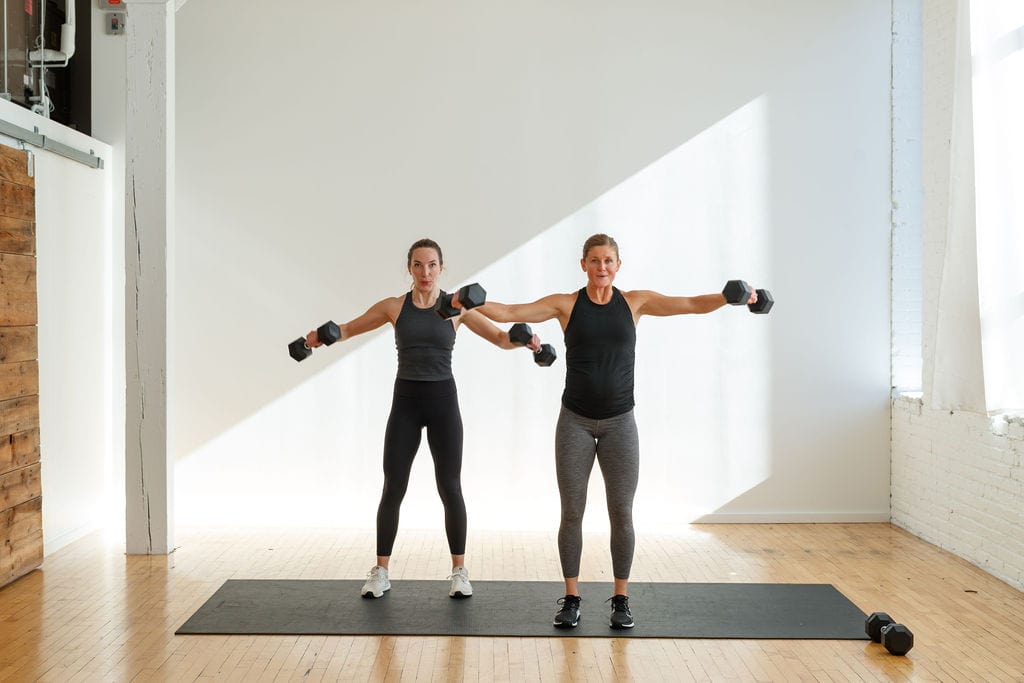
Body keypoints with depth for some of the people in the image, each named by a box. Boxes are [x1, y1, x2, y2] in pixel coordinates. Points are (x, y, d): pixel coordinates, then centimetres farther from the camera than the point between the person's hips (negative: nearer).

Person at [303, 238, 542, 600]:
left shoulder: (458, 306, -1)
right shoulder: (394, 306, 1)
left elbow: (499, 337, 1)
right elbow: (347, 328, 6)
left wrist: (523, 339, -21)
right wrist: (321, 335, -15)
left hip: (443, 401, -1)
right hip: (405, 402, 1)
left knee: (450, 488, 2)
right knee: (393, 489, 1)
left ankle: (459, 571, 16)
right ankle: (380, 572, 15)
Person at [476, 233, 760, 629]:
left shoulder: (635, 301, 2)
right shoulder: (565, 304, -1)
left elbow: (695, 304, -3)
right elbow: (509, 313, -7)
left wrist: (733, 297, -20)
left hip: (619, 422, 1)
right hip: (575, 421, 0)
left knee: (621, 514, 4)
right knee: (571, 513, 4)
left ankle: (621, 600, 19)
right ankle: (571, 599, 18)